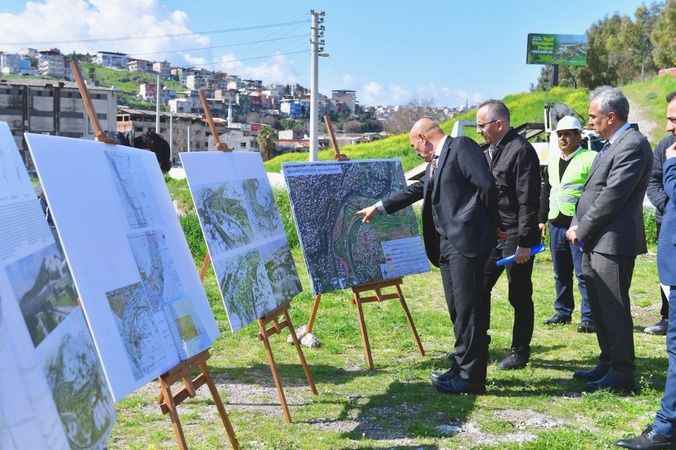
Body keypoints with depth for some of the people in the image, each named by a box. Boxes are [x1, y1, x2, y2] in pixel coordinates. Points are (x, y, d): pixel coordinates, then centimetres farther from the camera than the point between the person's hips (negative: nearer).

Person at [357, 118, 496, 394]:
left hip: (466, 241, -10)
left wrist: (481, 222, -4)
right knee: (457, 309, 13)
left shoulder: (461, 147, -7)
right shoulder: (434, 162, 21)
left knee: (468, 307, -6)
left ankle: (469, 377, -2)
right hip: (446, 244, 10)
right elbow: (416, 190, 32)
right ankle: (463, 367, 21)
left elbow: (486, 185, -15)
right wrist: (379, 207, 37)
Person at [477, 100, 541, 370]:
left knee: (520, 297, 4)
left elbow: (528, 200, -17)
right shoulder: (489, 152, 13)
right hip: (493, 236, 8)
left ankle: (520, 352, 16)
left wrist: (524, 242, -19)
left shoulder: (521, 151, -13)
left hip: (516, 238, -8)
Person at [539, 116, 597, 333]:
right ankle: (563, 312, 23)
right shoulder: (553, 161, 17)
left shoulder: (590, 159, -5)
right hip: (556, 224, 7)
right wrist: (542, 219, 18)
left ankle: (589, 317, -1)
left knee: (583, 273, -6)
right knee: (560, 272, 13)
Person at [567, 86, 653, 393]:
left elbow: (613, 196, -20)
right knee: (600, 307, 17)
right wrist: (578, 227, 6)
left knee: (614, 309, -2)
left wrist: (581, 230, -13)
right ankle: (608, 363, 29)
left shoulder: (632, 145, -15)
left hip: (613, 242, -10)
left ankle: (621, 374, 7)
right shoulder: (611, 145, 16)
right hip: (596, 242, 10)